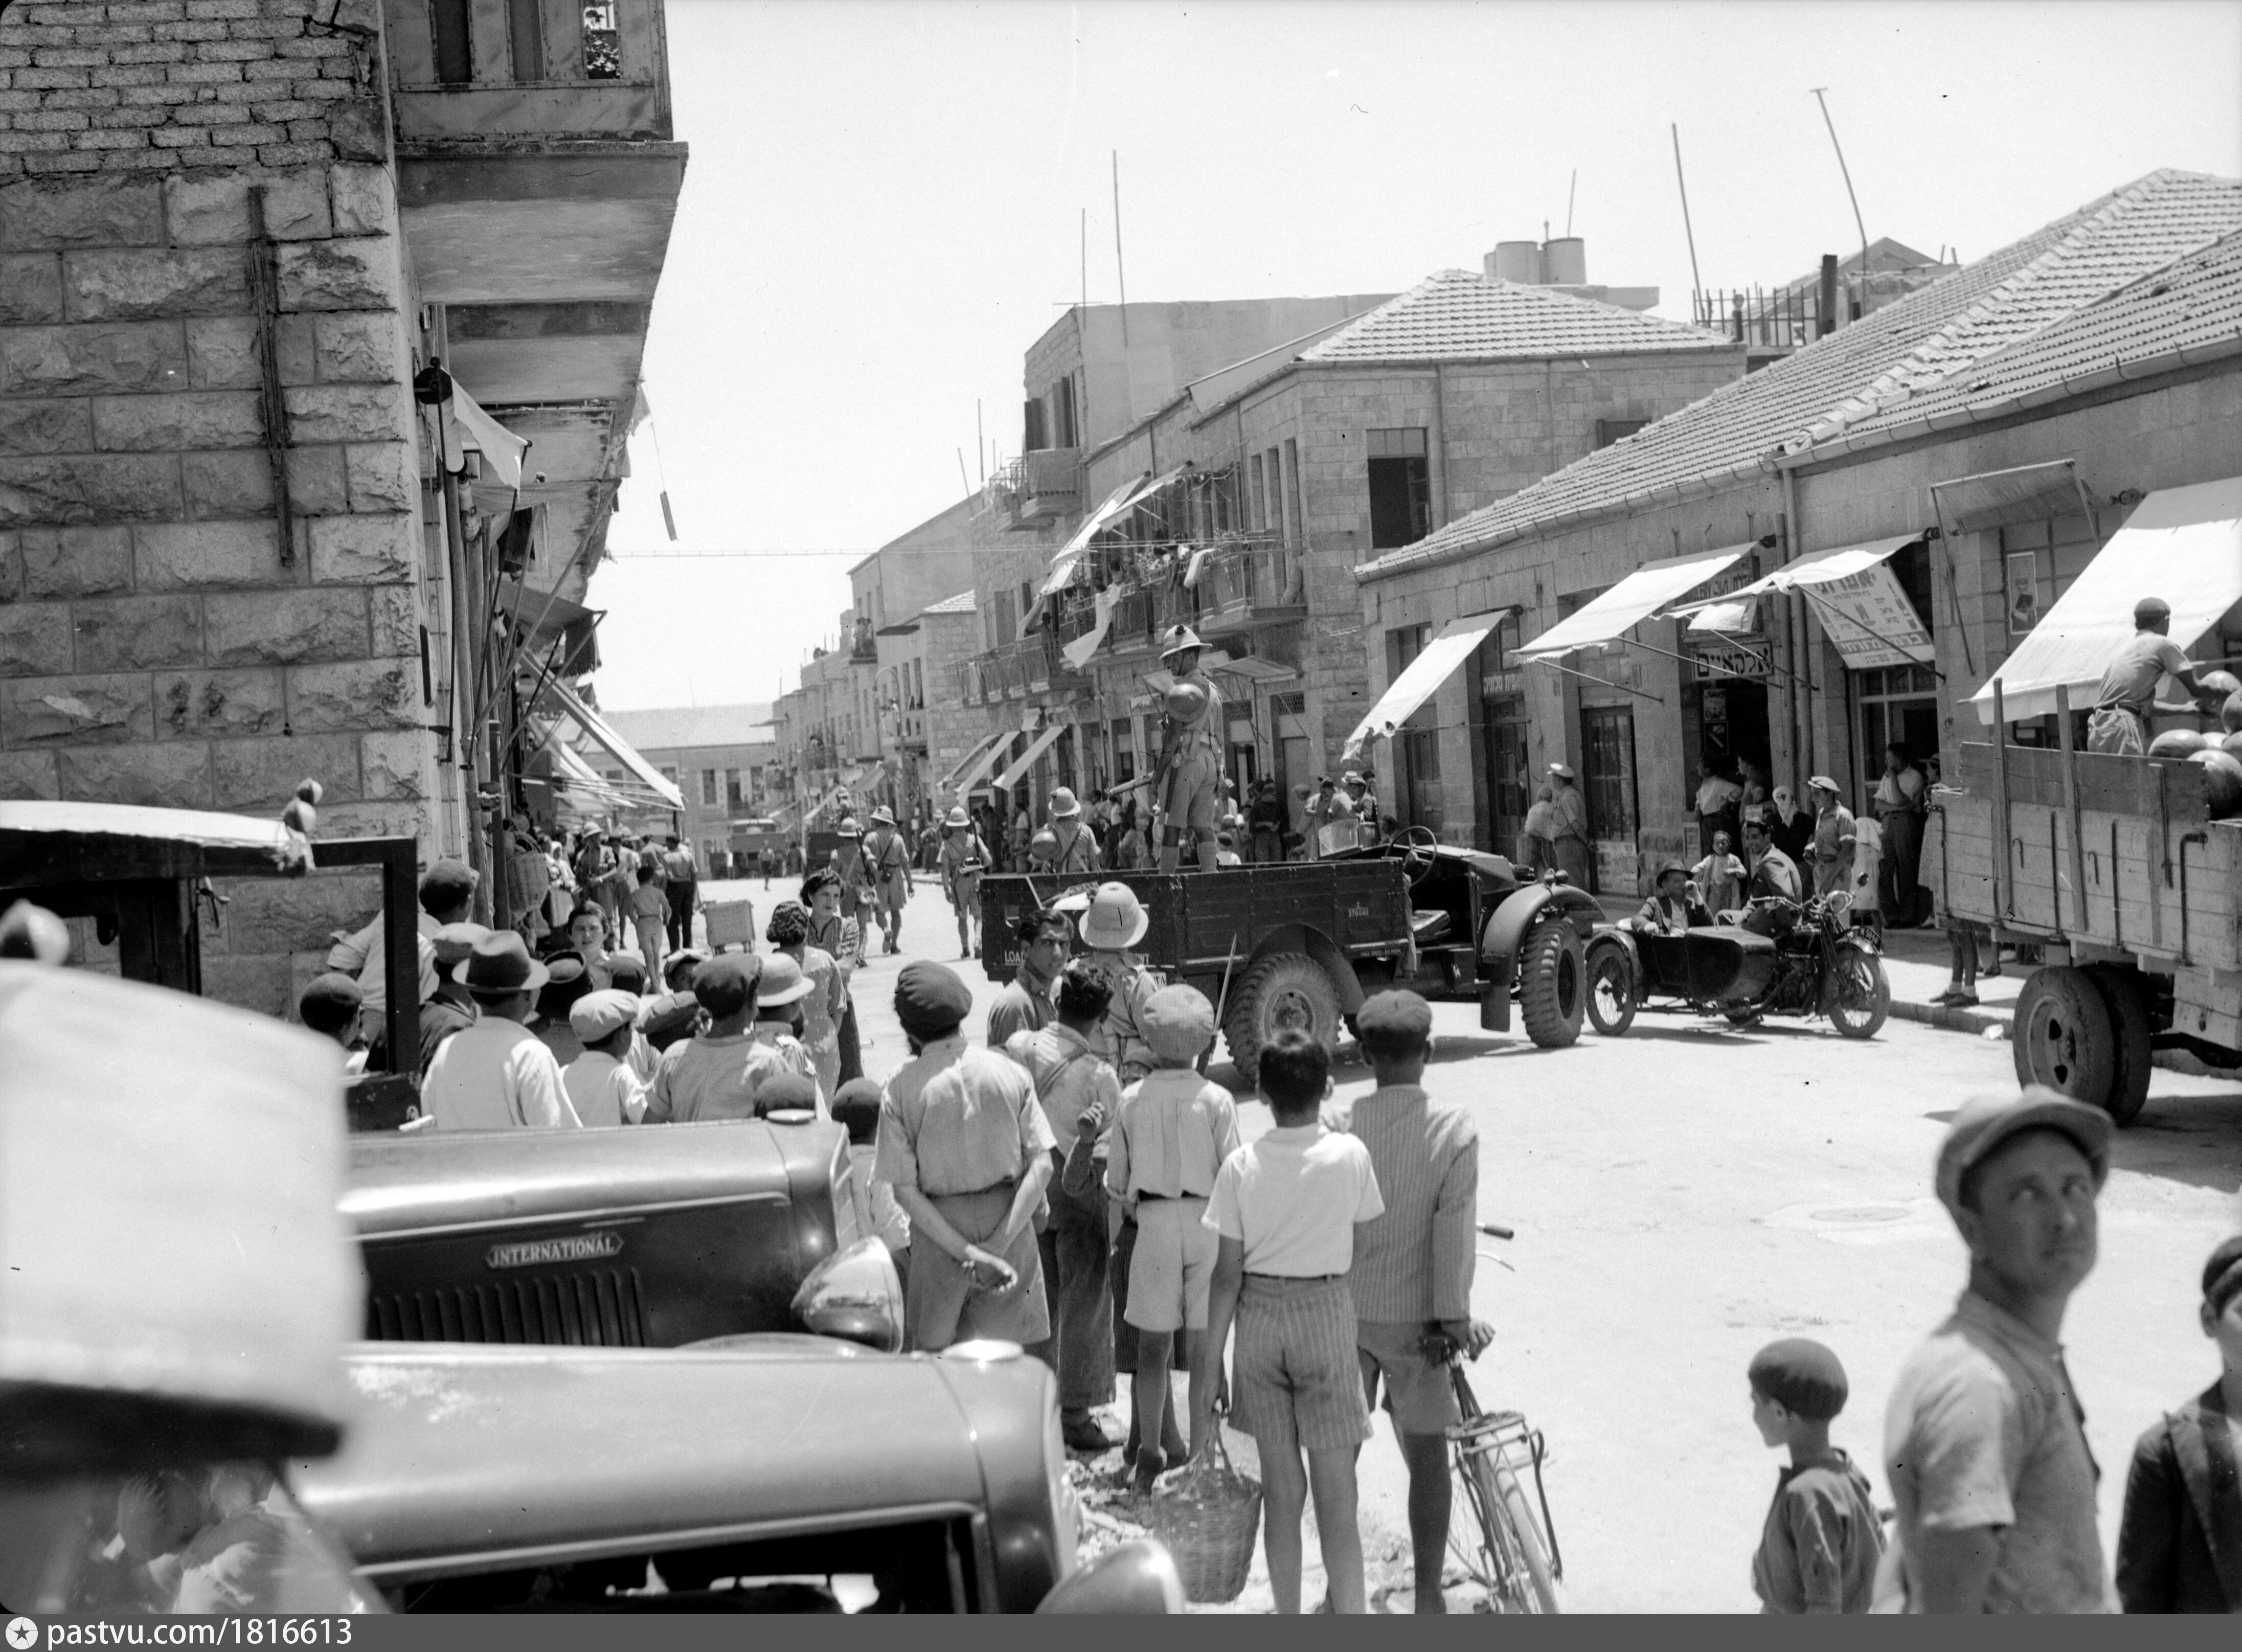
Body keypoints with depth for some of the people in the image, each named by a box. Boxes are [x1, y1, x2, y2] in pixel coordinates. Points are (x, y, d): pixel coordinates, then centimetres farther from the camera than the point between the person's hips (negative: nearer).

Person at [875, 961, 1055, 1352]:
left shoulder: (900, 1091, -7)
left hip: (939, 1235, -2)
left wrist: (967, 1253, -13)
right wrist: (999, 1243, -11)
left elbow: (905, 1191, -11)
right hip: (1009, 1223, 2)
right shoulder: (1008, 1072, -1)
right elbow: (1041, 1166, -6)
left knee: (931, 1353, 11)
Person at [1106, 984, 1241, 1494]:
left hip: (1153, 1222, 1)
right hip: (1208, 1222, -1)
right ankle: (1200, 1457, 11)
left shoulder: (1131, 1100, -2)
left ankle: (1150, 1456, 13)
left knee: (1152, 1343, 10)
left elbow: (1115, 1180, 3)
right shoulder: (1216, 1100, -7)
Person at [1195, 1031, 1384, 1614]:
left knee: (1281, 1485, 12)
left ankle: (1288, 1615, 22)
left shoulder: (1242, 1165, -6)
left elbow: (1227, 1277, -5)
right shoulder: (1350, 1155, -9)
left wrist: (1207, 1375, 0)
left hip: (1258, 1314, 2)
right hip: (1327, 1310, -2)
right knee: (1335, 1490, 3)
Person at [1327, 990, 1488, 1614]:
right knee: (1428, 1454, 9)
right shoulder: (1455, 1130, -12)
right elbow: (1455, 1230, -14)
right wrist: (1455, 1316, -7)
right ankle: (1428, 1595, 14)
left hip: (1344, 1310, 1)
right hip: (1416, 1316, -1)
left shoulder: (1338, 1126, -8)